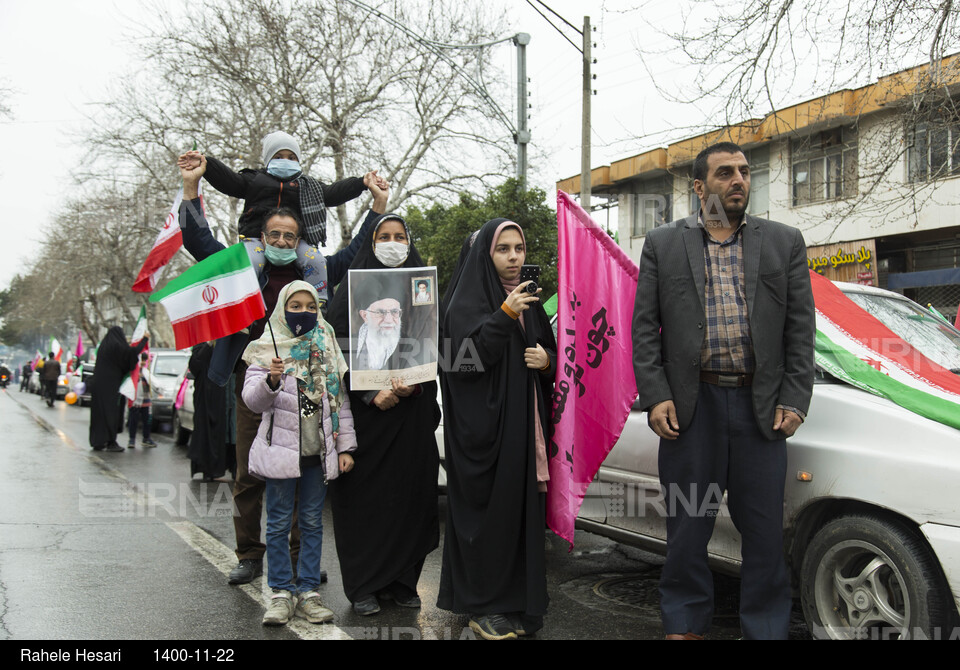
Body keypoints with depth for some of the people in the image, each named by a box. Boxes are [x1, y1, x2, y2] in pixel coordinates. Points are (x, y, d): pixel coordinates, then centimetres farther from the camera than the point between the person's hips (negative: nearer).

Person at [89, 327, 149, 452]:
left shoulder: (103, 346, 14)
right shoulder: (116, 345, -11)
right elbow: (133, 351, -15)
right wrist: (145, 339, -5)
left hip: (99, 385, 8)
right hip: (111, 384, -8)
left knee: (99, 412, 9)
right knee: (111, 412, -4)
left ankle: (97, 442, 12)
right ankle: (111, 442, -3)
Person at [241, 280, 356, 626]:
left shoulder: (327, 347, 9)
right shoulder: (268, 348, -1)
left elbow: (340, 400, 11)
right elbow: (253, 401, -8)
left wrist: (345, 446, 7)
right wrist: (271, 380, -28)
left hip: (319, 451, 3)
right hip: (281, 450, -3)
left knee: (313, 522, 8)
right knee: (279, 523, 4)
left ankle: (308, 590, 16)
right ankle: (282, 591, 14)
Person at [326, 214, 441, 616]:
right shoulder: (352, 289, 4)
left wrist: (413, 386, -12)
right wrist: (373, 395, -13)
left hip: (412, 409, 2)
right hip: (365, 409, -2)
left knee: (409, 491, 2)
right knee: (364, 495, -1)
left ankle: (401, 582, 15)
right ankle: (364, 587, 9)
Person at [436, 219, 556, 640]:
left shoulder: (529, 300, 16)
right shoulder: (467, 299, -4)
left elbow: (550, 349, 20)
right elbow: (465, 354, -17)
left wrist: (546, 359, -3)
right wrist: (504, 315, -23)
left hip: (523, 420, 6)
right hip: (483, 421, -6)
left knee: (524, 506, 6)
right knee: (489, 508, -4)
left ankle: (519, 601, 17)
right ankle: (482, 607, 8)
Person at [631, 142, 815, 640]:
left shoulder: (785, 242, 10)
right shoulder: (662, 244, 7)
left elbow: (801, 329, 7)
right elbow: (644, 328, 3)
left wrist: (794, 400, -1)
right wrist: (655, 397, -6)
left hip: (762, 406, 1)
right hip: (690, 405, -1)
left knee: (764, 528, 8)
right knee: (687, 524, 8)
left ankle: (766, 628, 23)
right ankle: (684, 623, 24)